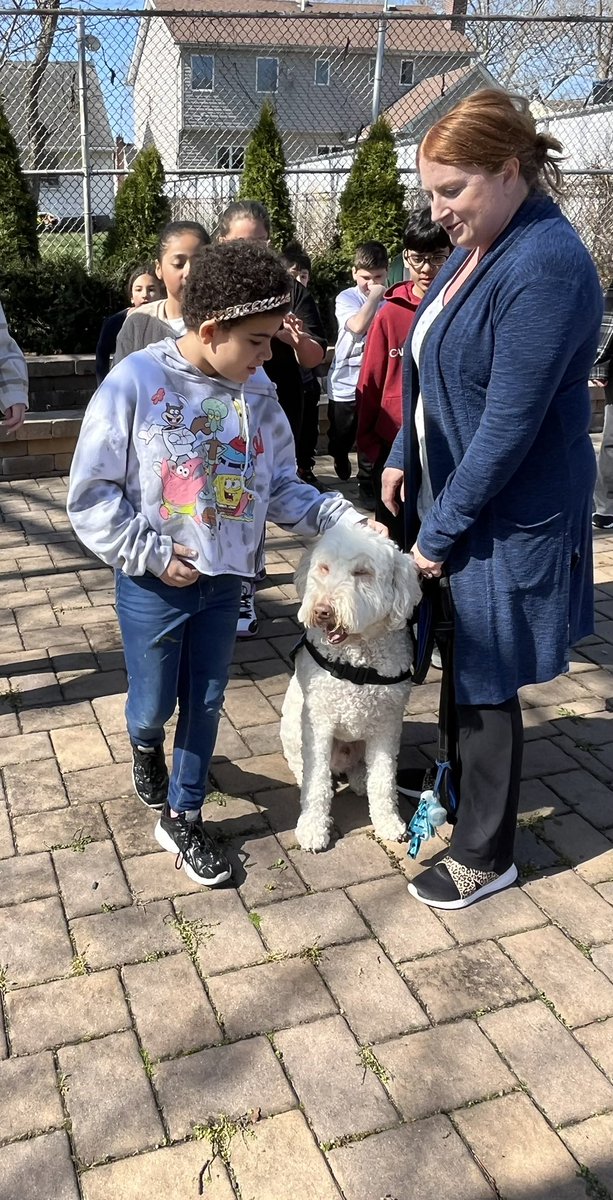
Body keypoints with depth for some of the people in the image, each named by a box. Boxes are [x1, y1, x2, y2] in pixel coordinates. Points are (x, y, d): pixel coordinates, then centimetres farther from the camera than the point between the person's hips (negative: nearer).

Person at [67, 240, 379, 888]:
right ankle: (146, 746, 49)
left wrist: (347, 519, -7)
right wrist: (151, 553, -16)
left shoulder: (257, 392, -2)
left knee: (205, 703, 13)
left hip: (223, 581, 4)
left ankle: (181, 818, 32)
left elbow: (281, 487, 5)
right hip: (153, 583, -4)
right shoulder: (134, 382, -16)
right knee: (153, 705, 12)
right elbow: (91, 493, -12)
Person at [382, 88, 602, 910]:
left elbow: (508, 427, -24)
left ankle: (487, 856, 23)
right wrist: (402, 458, 9)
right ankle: (458, 781, 44)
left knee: (485, 684, 4)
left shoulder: (547, 266, -22)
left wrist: (442, 531, -18)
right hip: (449, 496, 8)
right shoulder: (475, 249, 7)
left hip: (505, 521, -8)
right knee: (456, 660, 21)